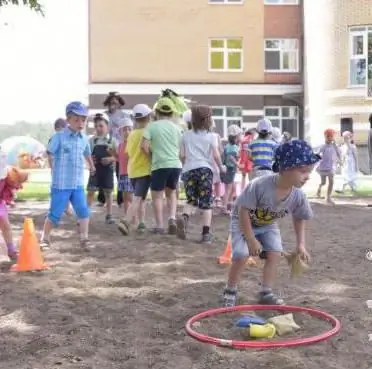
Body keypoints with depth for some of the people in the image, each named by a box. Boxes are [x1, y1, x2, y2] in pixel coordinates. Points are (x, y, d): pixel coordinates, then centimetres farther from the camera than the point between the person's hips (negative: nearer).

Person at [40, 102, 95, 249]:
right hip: (61, 184, -5)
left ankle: (84, 239, 11)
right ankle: (45, 239, 20)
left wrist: (92, 166, 40)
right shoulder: (59, 137, -9)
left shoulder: (84, 138, 8)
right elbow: (48, 154, -10)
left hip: (78, 184, 5)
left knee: (83, 211, 0)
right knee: (55, 213, 3)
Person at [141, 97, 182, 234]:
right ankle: (172, 219, 3)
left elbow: (144, 146, -9)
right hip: (176, 165, 4)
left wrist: (152, 155, 8)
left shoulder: (152, 126, -1)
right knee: (171, 193, 21)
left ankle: (159, 225, 5)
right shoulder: (176, 127, 12)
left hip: (160, 165, -4)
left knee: (157, 195, 8)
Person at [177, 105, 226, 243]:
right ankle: (206, 233, -2)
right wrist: (221, 167, 15)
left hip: (189, 170, 2)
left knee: (191, 200, 15)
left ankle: (184, 217, -16)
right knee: (206, 203, 3)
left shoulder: (186, 135, 8)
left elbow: (182, 155, 5)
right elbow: (216, 155, -3)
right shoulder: (211, 136, 3)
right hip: (205, 169, -2)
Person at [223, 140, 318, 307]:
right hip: (243, 221, -5)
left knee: (275, 254, -10)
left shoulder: (298, 196, -22)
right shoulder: (260, 185, -39)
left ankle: (266, 292, 5)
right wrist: (251, 239, -24)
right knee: (241, 256, -16)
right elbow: (244, 210, -29)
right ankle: (230, 291, 5)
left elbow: (299, 218, 0)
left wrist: (301, 244, -5)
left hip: (268, 225, 5)